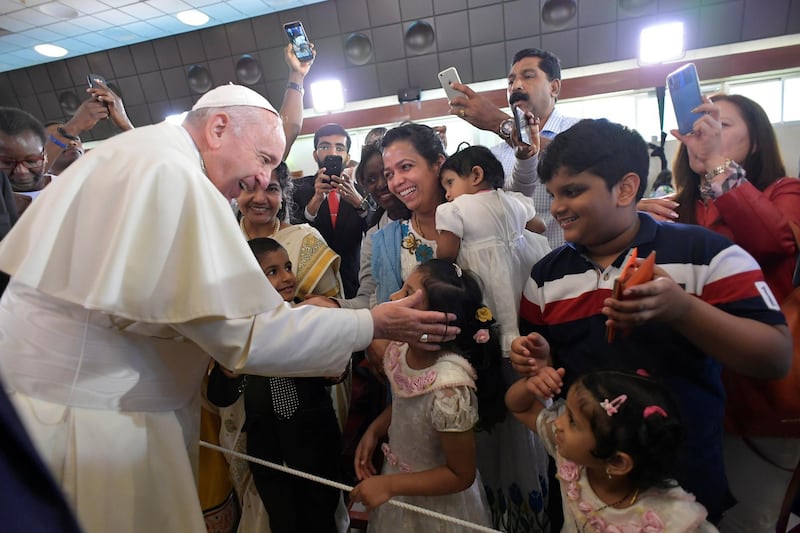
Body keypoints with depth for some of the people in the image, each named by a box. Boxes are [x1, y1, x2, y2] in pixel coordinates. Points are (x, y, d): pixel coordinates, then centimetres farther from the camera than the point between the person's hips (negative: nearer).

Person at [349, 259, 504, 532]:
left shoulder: (448, 388, -35)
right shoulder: (400, 349, -15)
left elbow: (461, 476, -21)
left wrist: (389, 485, -19)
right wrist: (373, 431, -7)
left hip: (434, 503, -6)